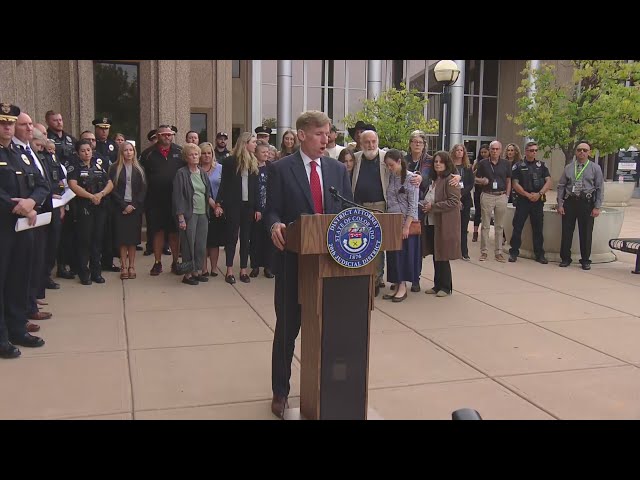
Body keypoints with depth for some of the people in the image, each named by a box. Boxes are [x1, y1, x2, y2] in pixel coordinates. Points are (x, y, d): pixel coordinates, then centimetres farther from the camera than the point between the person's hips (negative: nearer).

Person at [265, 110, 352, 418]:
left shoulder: (338, 169, 9)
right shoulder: (281, 169, -3)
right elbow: (272, 210, -4)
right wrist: (275, 225, -26)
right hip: (293, 258, -3)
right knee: (287, 326, 7)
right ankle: (280, 391, 22)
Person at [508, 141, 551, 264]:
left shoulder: (541, 165, 10)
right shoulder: (518, 166, 3)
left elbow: (548, 182, 3)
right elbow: (515, 184, -4)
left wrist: (539, 194, -12)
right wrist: (528, 195, -12)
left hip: (538, 201, 2)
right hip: (522, 200, -2)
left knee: (538, 228, 6)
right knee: (517, 227, -1)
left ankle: (539, 254, 12)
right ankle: (514, 252, 7)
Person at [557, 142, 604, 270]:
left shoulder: (595, 168, 3)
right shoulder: (569, 168, 7)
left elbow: (600, 188, 2)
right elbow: (561, 186, 8)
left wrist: (597, 207, -5)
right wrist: (560, 204, 0)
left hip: (586, 203, -1)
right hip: (569, 202, 1)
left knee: (586, 233, 4)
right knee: (566, 232, 4)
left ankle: (585, 260, 16)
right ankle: (565, 258, 15)